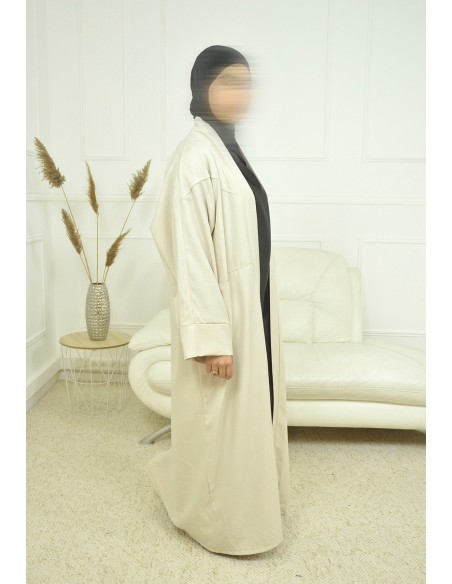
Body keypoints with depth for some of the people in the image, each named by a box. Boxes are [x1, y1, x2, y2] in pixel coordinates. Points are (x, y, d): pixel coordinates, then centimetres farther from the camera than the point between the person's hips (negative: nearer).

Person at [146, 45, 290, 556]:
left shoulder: (228, 150, 11)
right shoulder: (196, 155, -17)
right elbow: (190, 254, -22)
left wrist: (253, 316, 19)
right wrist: (212, 335, -23)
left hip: (249, 307, 9)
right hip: (221, 311, -9)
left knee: (249, 408, 20)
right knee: (220, 417, 6)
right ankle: (218, 519, 27)